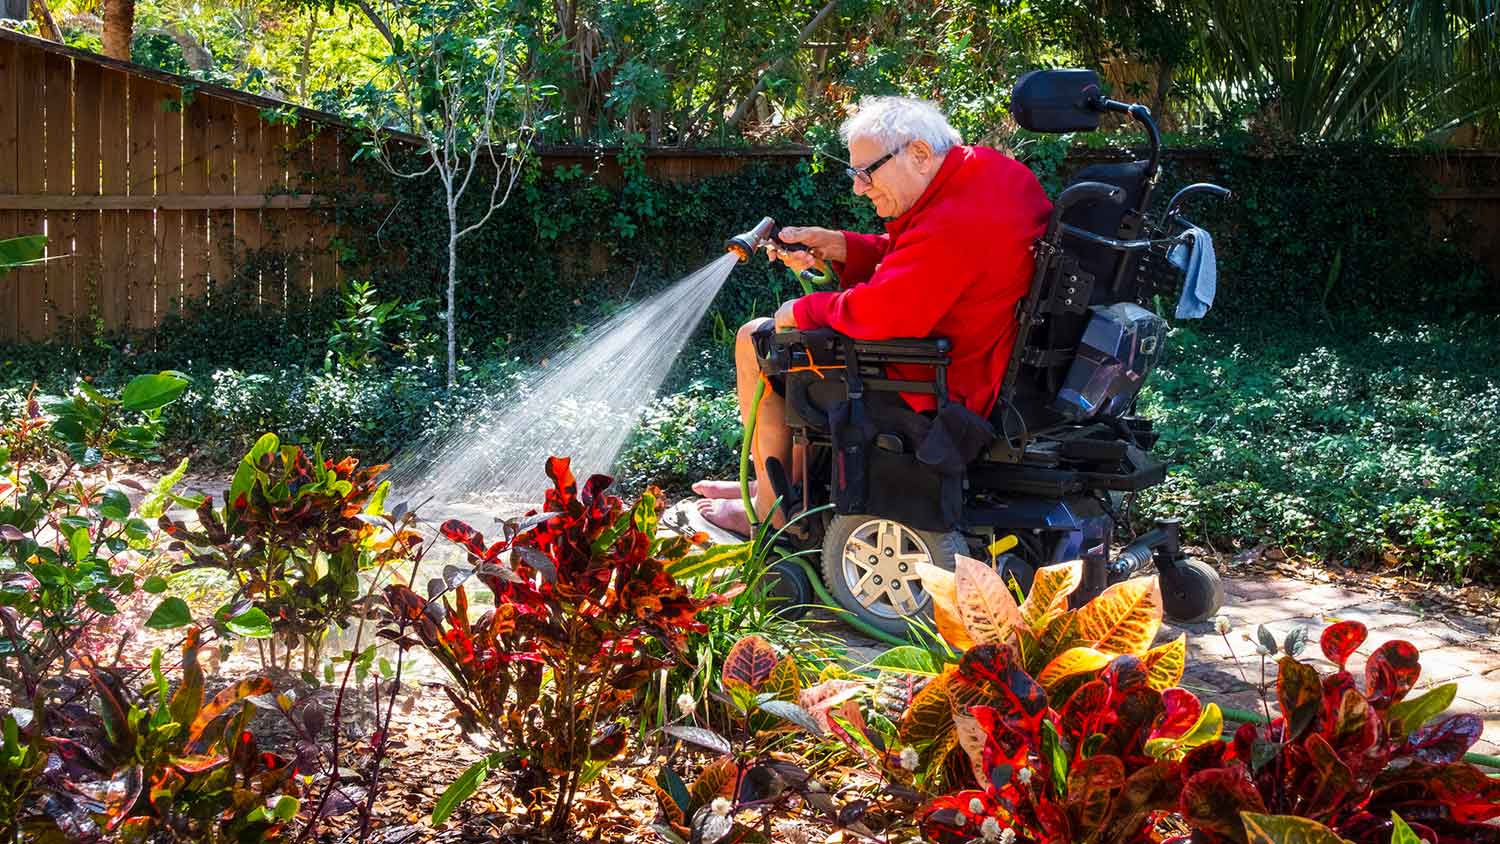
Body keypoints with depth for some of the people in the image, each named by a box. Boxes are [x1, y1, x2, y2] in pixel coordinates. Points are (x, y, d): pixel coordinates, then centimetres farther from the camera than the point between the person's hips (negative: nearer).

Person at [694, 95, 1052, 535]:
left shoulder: (957, 225, -31)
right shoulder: (985, 167, 2)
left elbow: (874, 312, -30)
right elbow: (907, 260, 14)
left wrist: (800, 311, -11)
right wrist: (837, 247, 1)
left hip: (940, 385, -11)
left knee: (755, 340, -1)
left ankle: (772, 509, 11)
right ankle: (772, 481, 31)